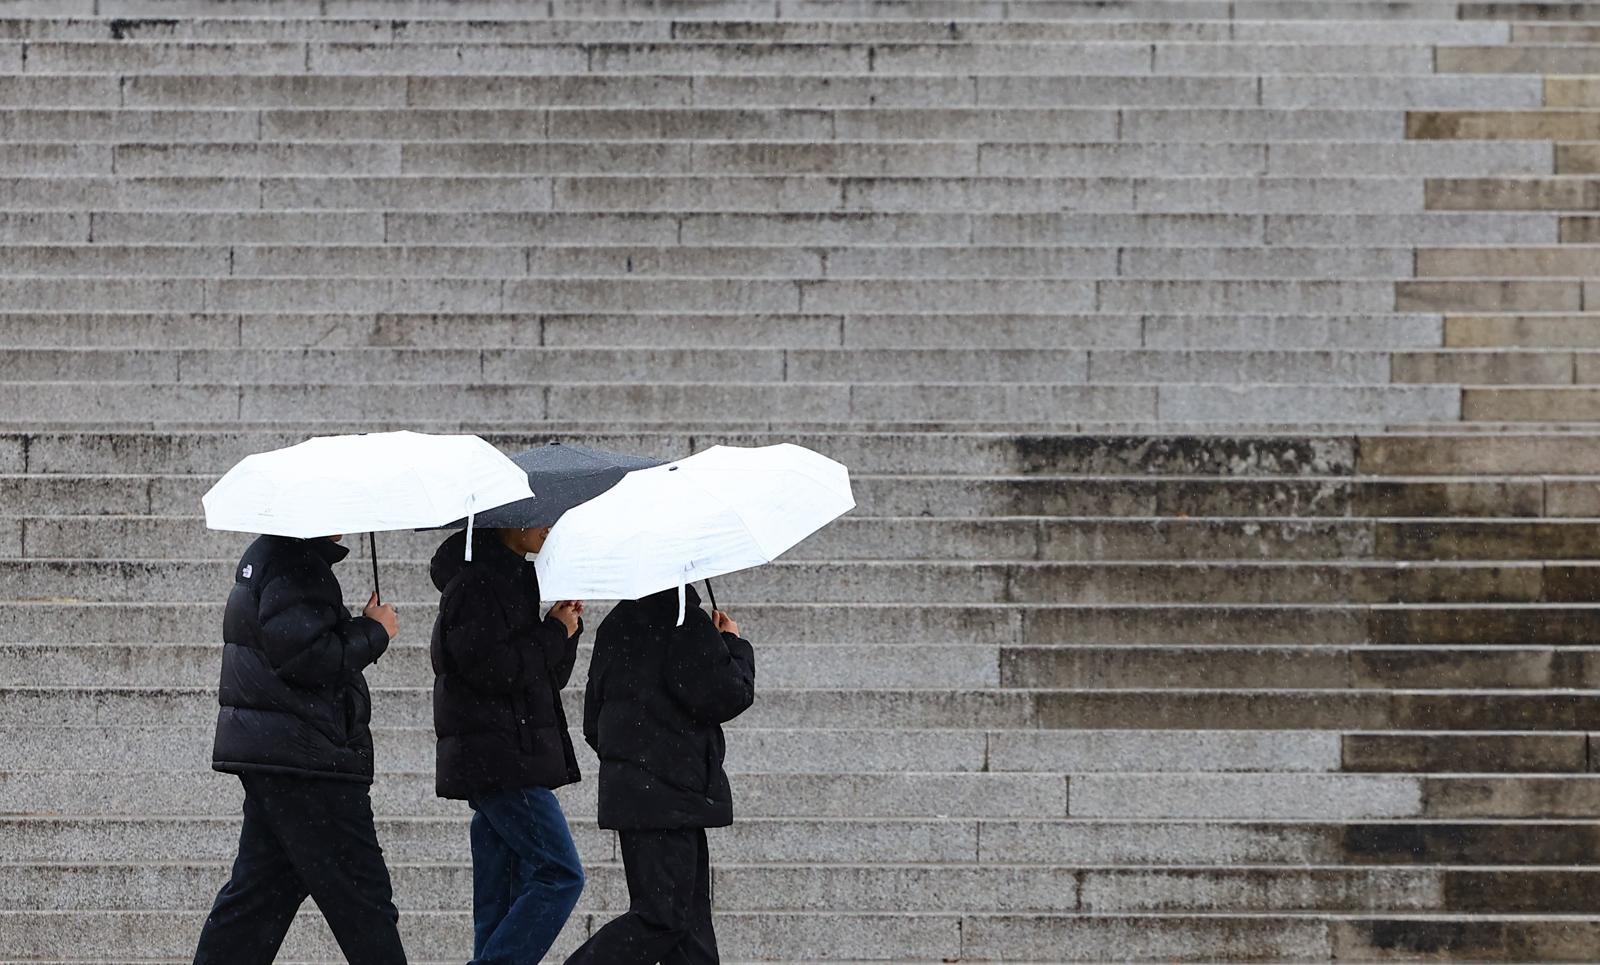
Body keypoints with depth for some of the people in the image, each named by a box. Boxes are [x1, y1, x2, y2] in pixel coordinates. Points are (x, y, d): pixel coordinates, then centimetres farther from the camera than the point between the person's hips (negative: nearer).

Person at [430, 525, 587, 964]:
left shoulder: (514, 578, 19)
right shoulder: (474, 581, -11)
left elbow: (549, 677, 22)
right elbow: (487, 668, -20)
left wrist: (566, 628, 5)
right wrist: (554, 633, -10)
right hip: (498, 761, -10)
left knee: (503, 899, 8)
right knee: (561, 875, -13)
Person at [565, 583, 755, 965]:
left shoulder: (614, 626, 12)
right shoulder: (687, 622, -14)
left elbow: (593, 725, 17)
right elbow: (725, 697, -15)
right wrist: (736, 646, 2)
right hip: (669, 795, -9)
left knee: (690, 917, 11)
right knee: (662, 917, -8)